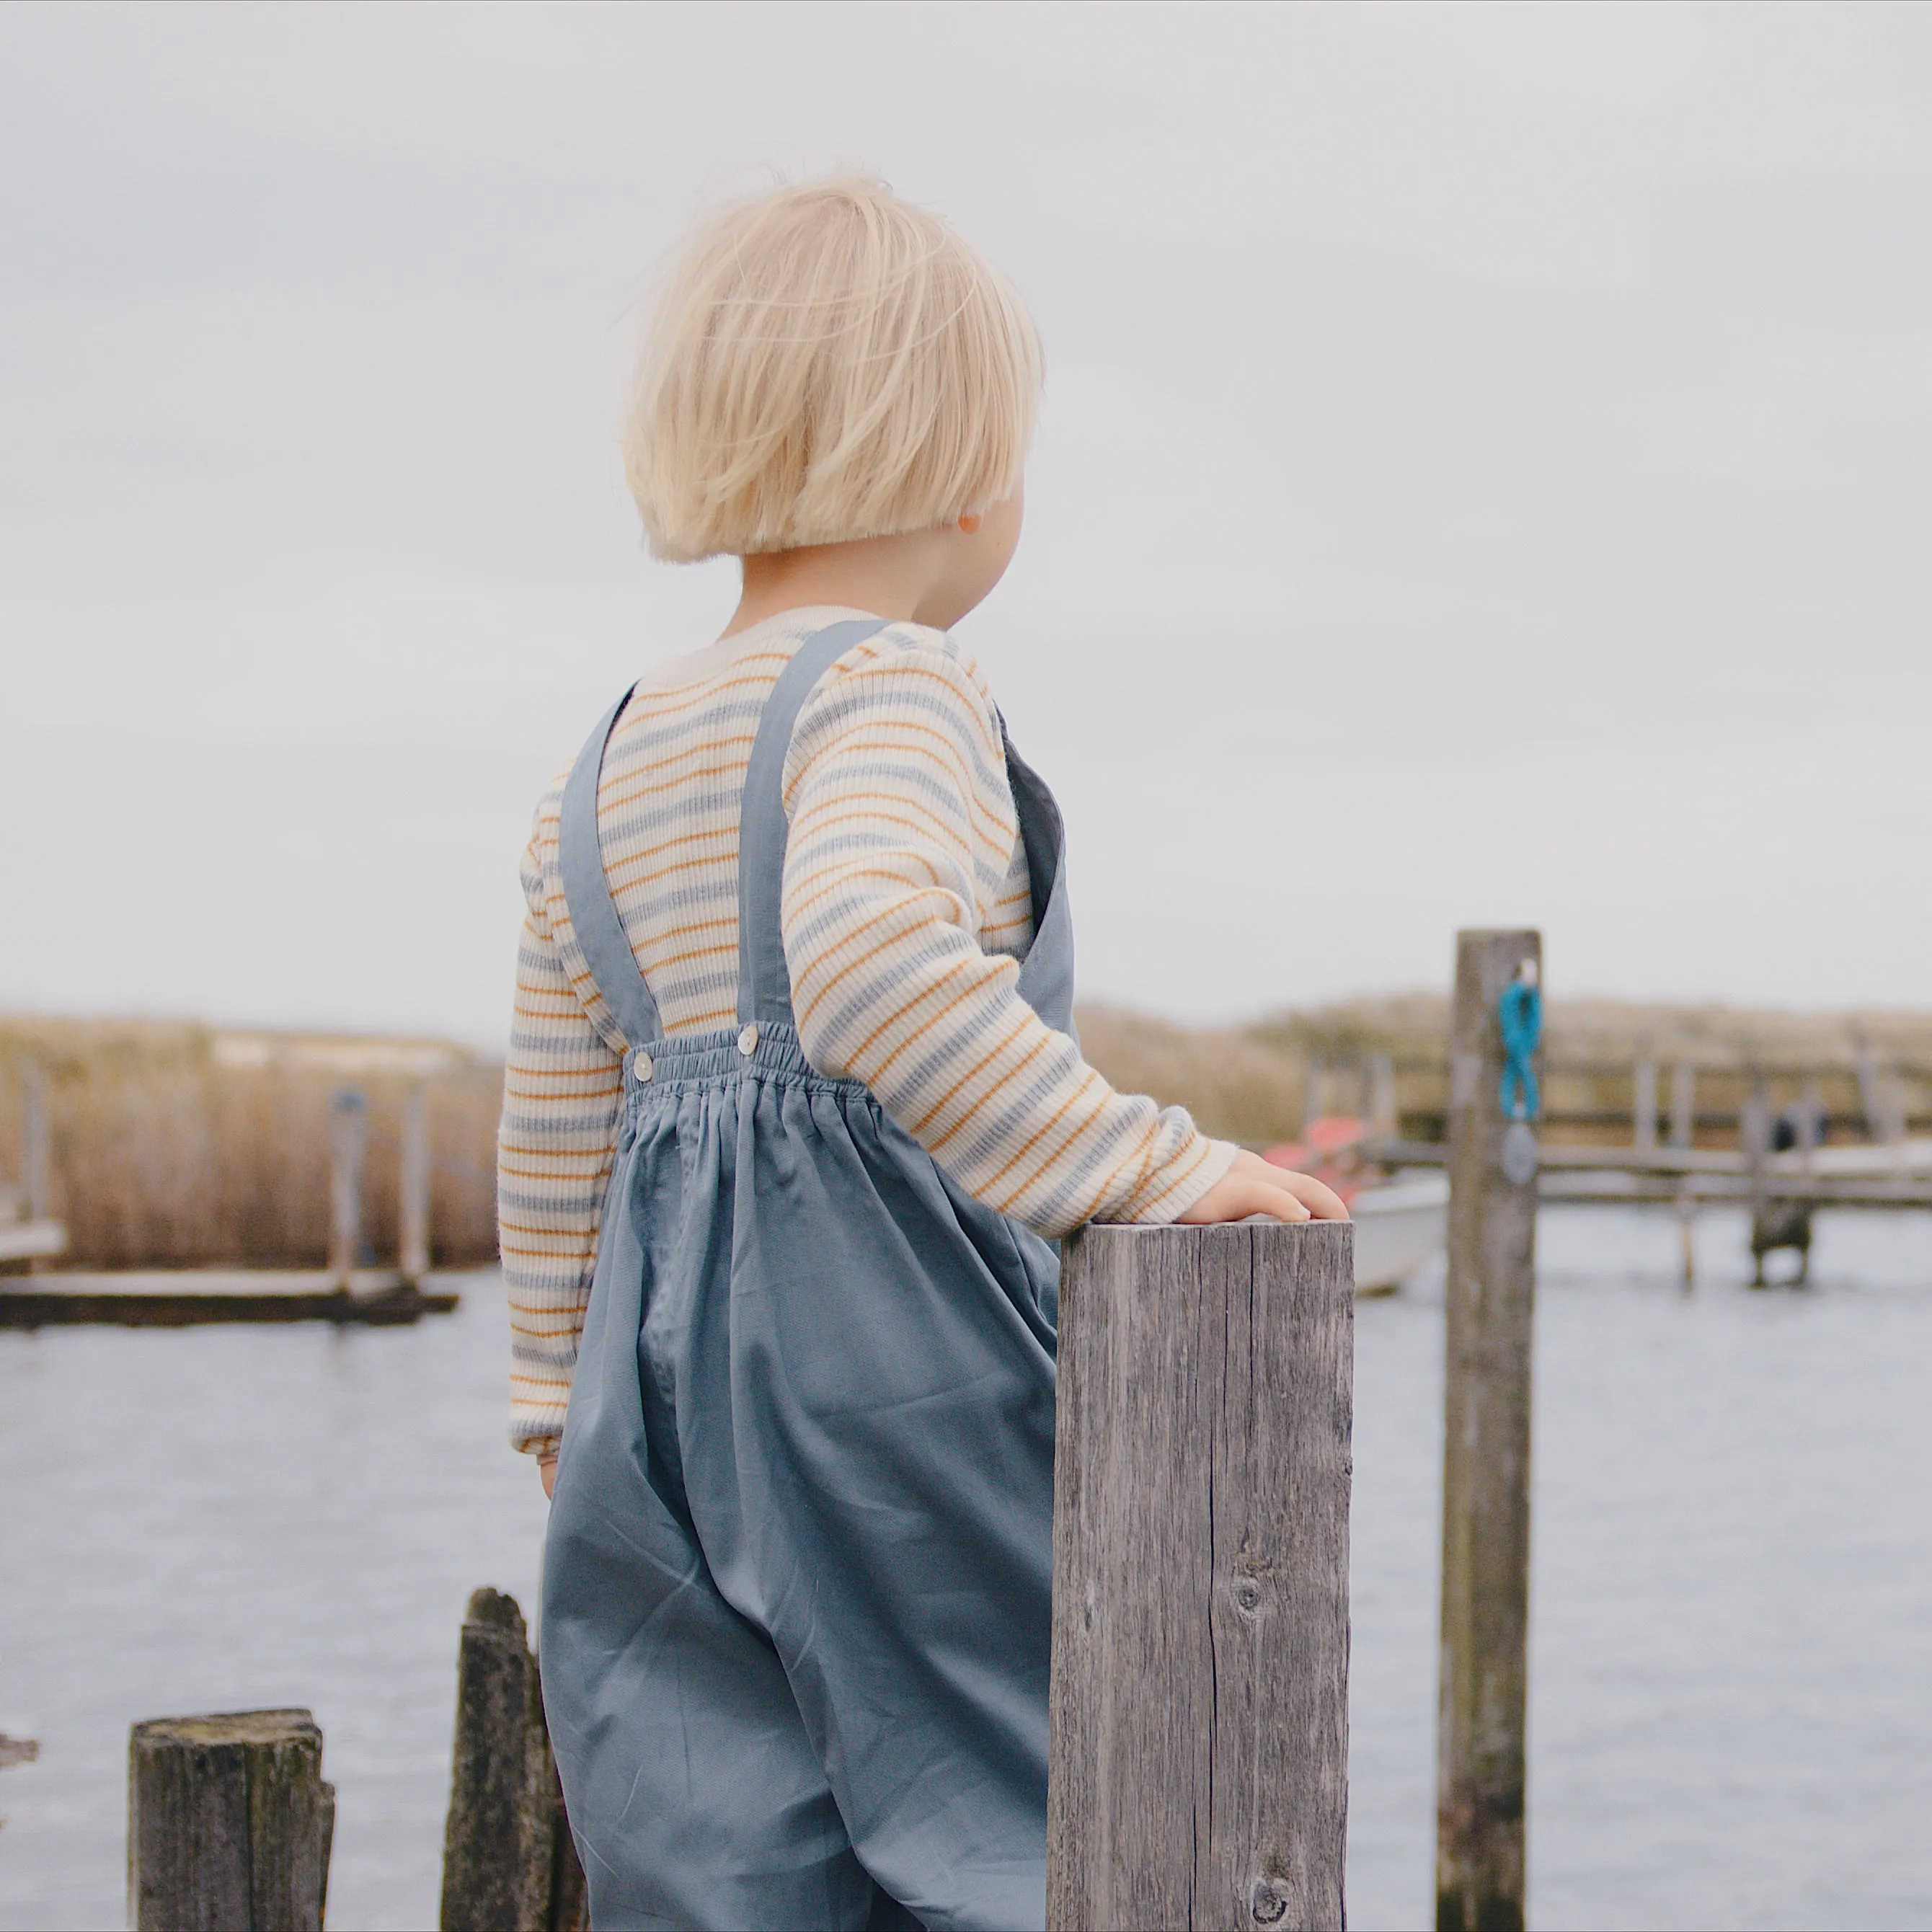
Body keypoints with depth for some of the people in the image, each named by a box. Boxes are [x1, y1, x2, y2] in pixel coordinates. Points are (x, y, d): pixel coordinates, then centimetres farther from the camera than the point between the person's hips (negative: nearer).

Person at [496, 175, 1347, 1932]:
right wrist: (1149, 1169, -28)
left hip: (666, 1358, 7)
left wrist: (563, 1422, 27)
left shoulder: (605, 776, 16)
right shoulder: (896, 687, -8)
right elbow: (875, 967, -28)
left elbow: (555, 1157, 19)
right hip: (890, 1328, -7)